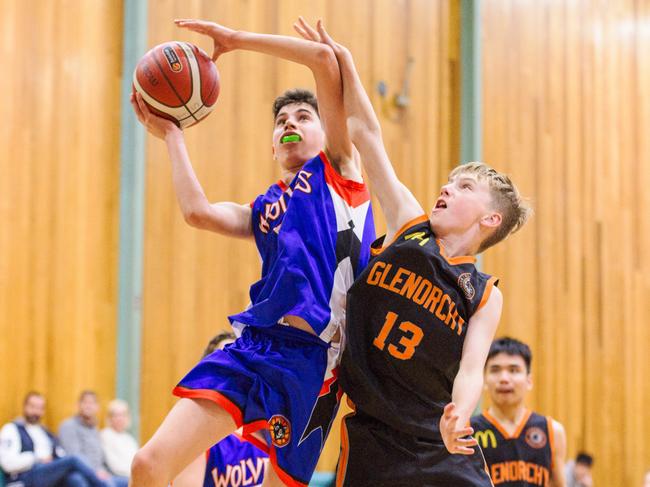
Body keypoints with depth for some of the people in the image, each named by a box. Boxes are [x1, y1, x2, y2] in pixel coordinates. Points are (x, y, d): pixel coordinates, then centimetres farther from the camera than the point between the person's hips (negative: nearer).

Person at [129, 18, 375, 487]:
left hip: (309, 359, -5)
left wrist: (235, 39, 9)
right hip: (253, 345, 5)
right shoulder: (264, 210, 25)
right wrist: (172, 135, 19)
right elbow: (198, 211, 6)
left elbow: (324, 59, 3)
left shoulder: (337, 169, 12)